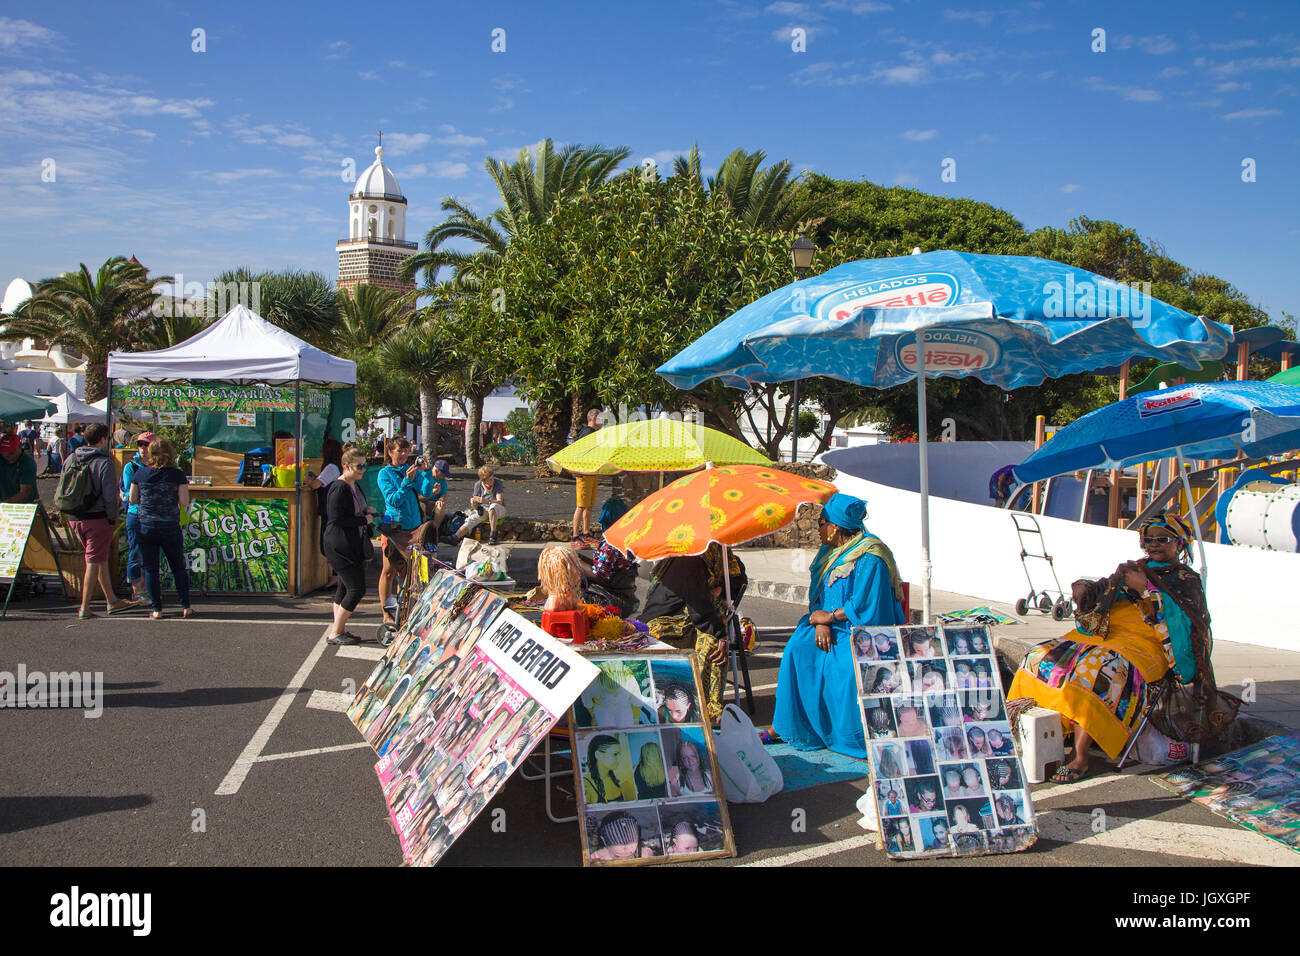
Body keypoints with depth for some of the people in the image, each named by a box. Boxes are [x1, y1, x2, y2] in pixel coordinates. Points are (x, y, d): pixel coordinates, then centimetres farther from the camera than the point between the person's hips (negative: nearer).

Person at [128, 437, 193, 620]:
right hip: (170, 527, -1)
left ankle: (157, 610, 8)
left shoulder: (140, 473, -1)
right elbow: (184, 503, -8)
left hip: (145, 527, 1)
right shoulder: (177, 475, -7)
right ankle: (186, 607, 10)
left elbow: (132, 500, 7)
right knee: (179, 568, 11)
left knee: (150, 569, 8)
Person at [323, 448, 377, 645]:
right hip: (341, 546, -10)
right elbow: (337, 519, -22)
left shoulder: (355, 486, 13)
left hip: (354, 546, 10)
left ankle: (338, 629, 22)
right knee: (356, 588, -9)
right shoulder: (339, 488, -18)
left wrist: (366, 510, 9)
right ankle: (336, 633, 0)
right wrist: (364, 519, -16)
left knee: (345, 587, 14)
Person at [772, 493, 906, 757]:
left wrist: (830, 616, -13)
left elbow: (864, 606, -21)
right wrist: (820, 622, -9)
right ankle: (788, 724, -4)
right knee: (798, 648, -14)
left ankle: (860, 739, -16)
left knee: (848, 665, -32)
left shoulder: (869, 559, -18)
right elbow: (817, 595, 10)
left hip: (862, 630, -8)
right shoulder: (829, 552, 8)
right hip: (830, 625, 8)